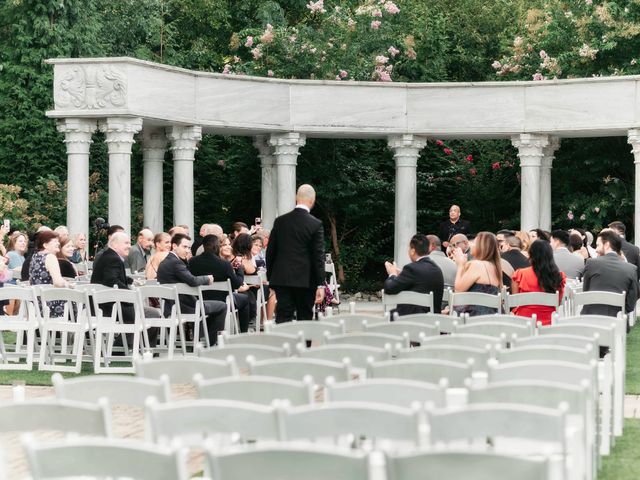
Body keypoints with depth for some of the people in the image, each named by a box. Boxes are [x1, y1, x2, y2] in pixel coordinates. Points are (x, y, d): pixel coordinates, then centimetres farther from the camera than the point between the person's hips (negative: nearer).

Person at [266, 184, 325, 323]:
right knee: (305, 319, 8)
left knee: (283, 318, 0)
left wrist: (270, 277, 16)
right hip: (305, 280, -2)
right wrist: (321, 284, -7)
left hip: (282, 279, 3)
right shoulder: (316, 224, -7)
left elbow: (270, 251, 7)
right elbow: (319, 256, -9)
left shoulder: (280, 221, 3)